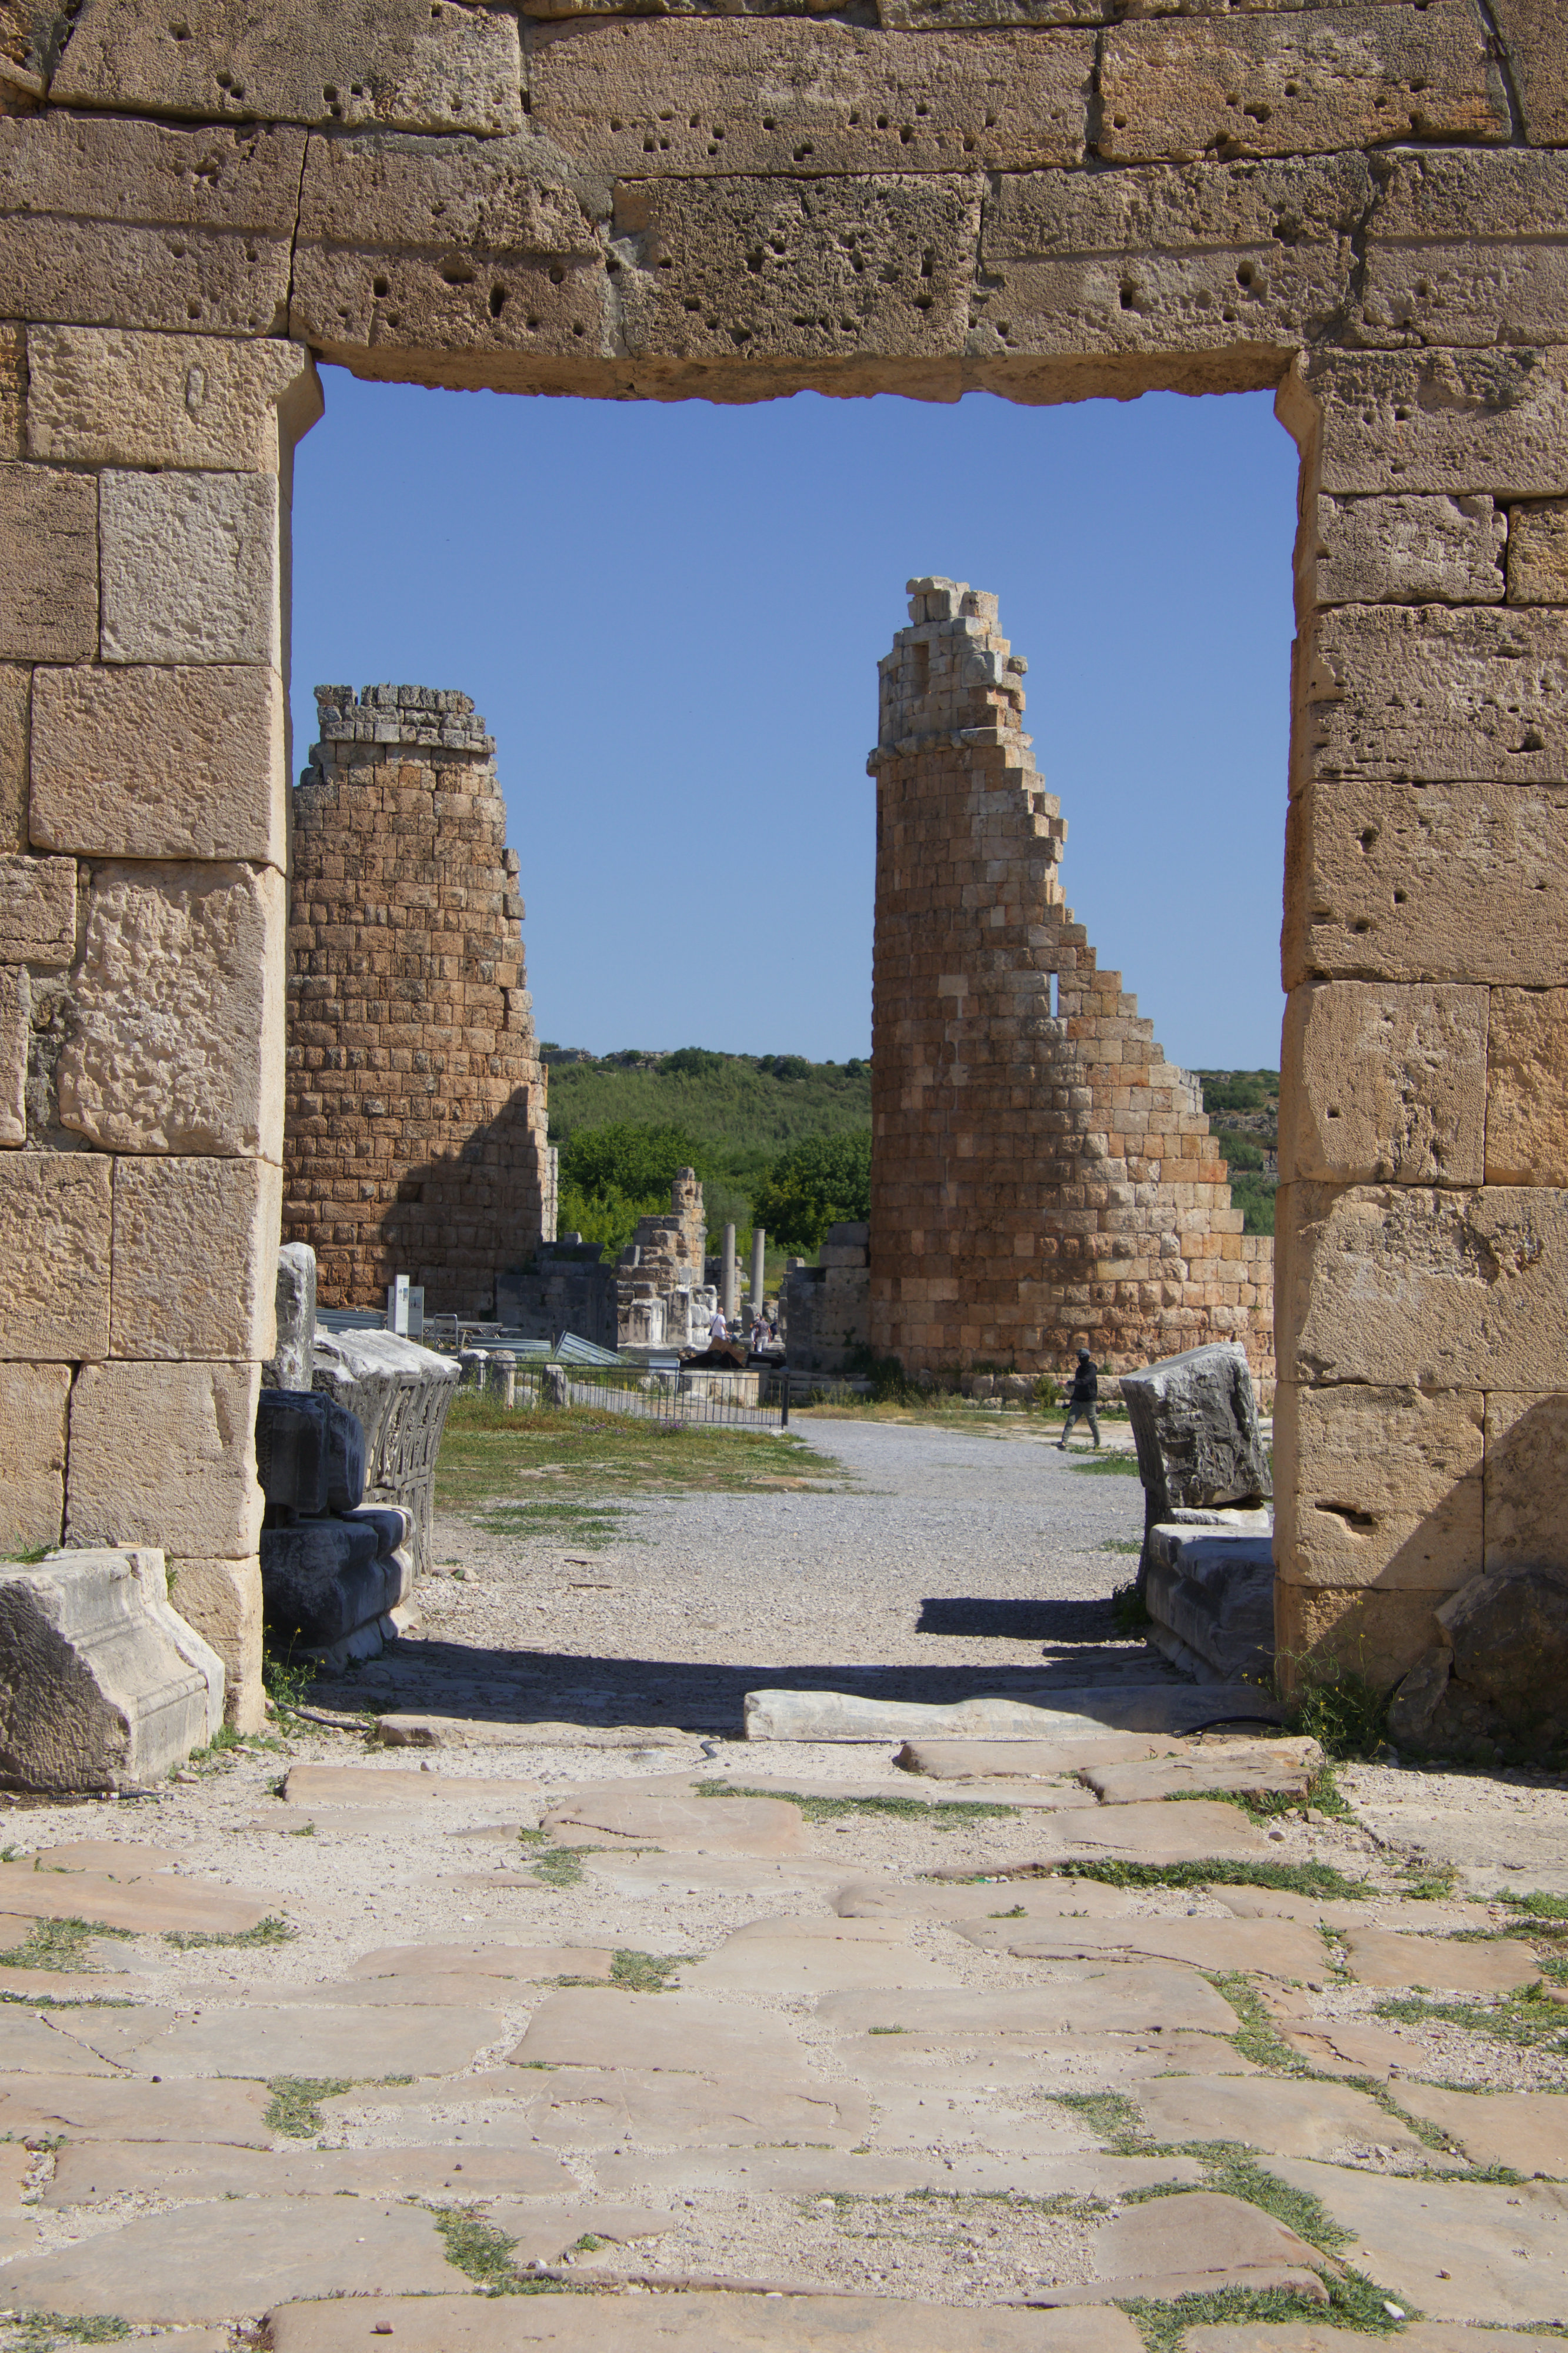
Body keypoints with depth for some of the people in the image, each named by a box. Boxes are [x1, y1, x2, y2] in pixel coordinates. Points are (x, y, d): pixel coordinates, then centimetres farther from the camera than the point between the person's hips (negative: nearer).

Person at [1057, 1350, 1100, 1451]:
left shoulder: (1091, 1371, -12)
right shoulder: (1079, 1370, 12)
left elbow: (1084, 1381, -29)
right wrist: (1072, 1400, 20)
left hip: (1089, 1402, -6)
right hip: (1078, 1401, 6)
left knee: (1093, 1424, 4)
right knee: (1070, 1421, -10)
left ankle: (1097, 1445, 21)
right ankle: (1063, 1443, -18)